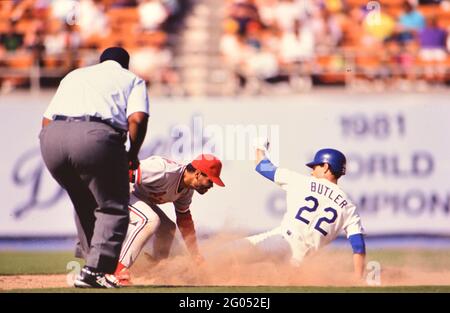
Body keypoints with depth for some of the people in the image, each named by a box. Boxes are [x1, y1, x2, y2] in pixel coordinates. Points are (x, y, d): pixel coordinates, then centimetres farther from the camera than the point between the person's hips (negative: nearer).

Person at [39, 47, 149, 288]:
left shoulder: (74, 75, 35)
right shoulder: (131, 79, 23)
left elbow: (47, 119, 23)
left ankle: (87, 257, 25)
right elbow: (137, 118, 2)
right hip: (95, 136, -5)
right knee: (113, 207, 5)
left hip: (51, 135, 5)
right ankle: (95, 270, -7)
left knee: (84, 202, 26)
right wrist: (133, 155, 13)